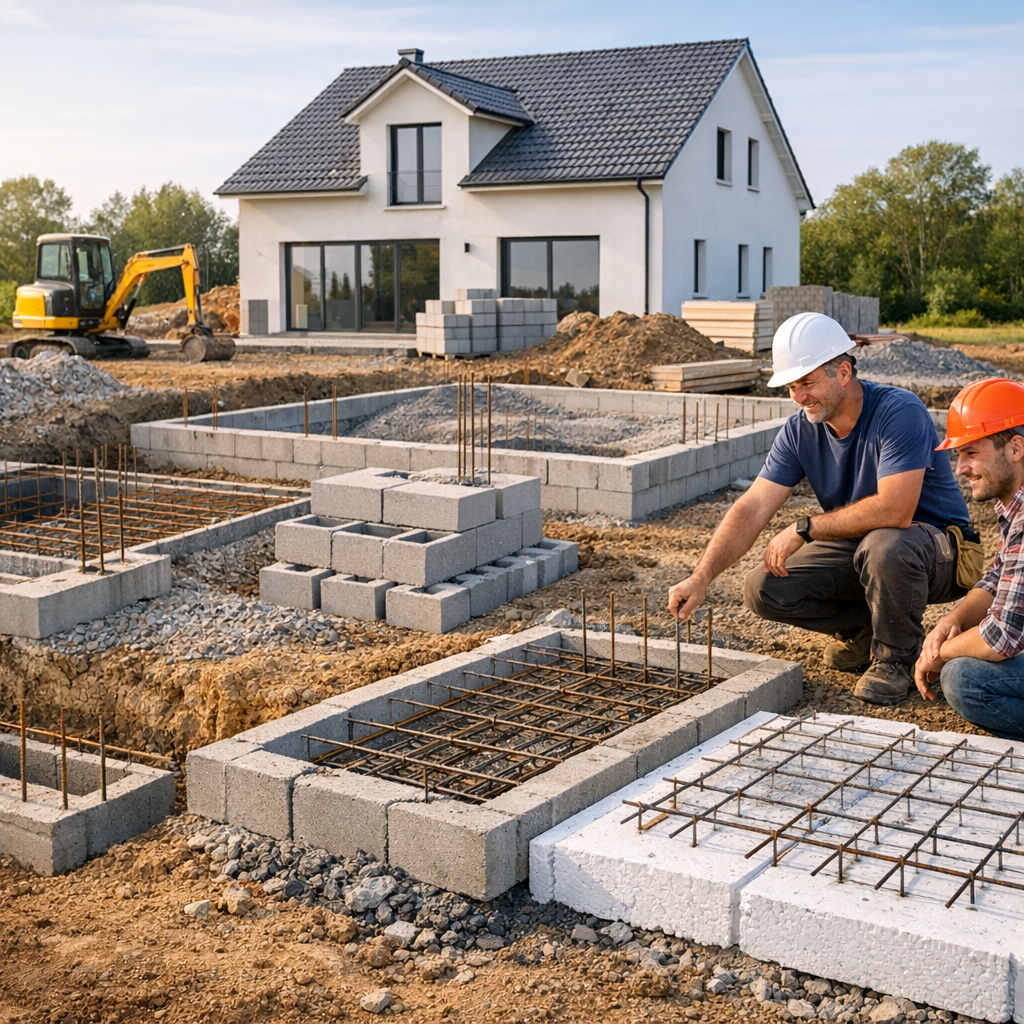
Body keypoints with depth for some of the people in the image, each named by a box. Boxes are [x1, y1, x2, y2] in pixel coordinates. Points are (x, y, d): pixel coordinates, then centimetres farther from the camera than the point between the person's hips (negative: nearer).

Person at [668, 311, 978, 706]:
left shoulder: (899, 412, -25)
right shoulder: (799, 431, -7)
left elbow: (895, 510, -35)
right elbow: (752, 510, -12)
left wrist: (805, 528, -25)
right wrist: (701, 578, -25)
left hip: (935, 545, -6)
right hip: (856, 548, 6)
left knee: (884, 544, -40)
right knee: (763, 589, -13)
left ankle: (896, 656, -11)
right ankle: (862, 628, 10)